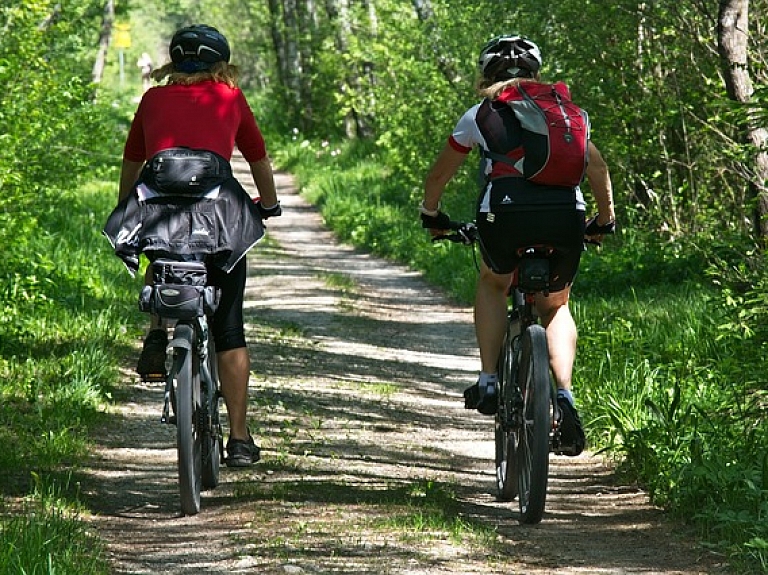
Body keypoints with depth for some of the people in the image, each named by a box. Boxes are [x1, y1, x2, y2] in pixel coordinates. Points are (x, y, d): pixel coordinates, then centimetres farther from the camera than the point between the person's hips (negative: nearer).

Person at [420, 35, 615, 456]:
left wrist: (431, 215, 47)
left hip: (505, 214, -1)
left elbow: (439, 175, 30)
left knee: (492, 283, 31)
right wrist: (605, 221, 40)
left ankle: (488, 382, 18)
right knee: (555, 306, 24)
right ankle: (564, 395, 2)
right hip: (565, 214, 1)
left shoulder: (481, 114, 21)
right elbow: (597, 167, 27)